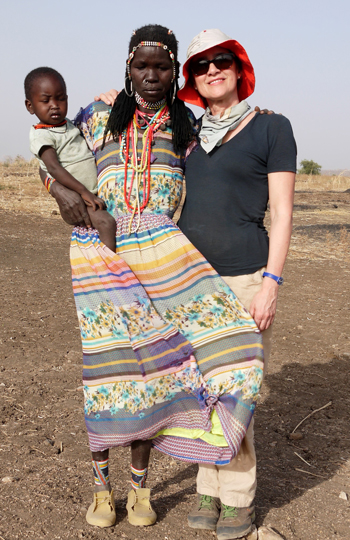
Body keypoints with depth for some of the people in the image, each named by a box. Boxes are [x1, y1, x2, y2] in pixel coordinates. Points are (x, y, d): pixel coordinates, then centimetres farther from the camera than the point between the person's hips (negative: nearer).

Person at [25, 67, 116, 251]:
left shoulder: (69, 125, 16)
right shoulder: (41, 135, -8)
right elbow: (54, 168, -21)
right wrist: (85, 193, -29)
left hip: (97, 193, 9)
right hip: (76, 198, -9)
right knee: (106, 222, -28)